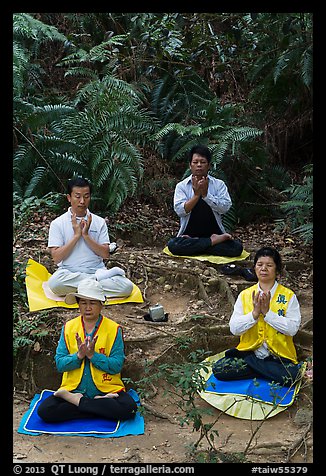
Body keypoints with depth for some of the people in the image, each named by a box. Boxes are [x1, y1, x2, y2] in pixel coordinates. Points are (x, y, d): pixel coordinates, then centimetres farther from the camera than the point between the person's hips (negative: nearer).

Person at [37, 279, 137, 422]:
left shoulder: (113, 329, -3)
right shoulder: (68, 327, 4)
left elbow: (117, 366, -9)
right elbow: (59, 364, -1)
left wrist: (92, 355, -21)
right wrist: (79, 355, -19)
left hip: (107, 390, -1)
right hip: (73, 388, 1)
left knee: (128, 408, -29)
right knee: (44, 411, -23)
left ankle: (77, 401, -10)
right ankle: (101, 407, -12)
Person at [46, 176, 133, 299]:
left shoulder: (99, 222, 8)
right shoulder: (57, 223, 2)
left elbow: (105, 254, 0)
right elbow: (56, 258, -7)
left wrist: (86, 235, -11)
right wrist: (76, 235, -12)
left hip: (97, 270, 1)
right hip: (69, 273, -1)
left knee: (127, 286, -26)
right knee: (54, 282, -37)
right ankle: (97, 279, -16)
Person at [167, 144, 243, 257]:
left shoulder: (219, 184, 4)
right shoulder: (181, 186, 4)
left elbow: (224, 208, -9)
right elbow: (180, 211, -8)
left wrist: (205, 194, -16)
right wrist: (197, 194, -16)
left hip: (215, 232, 0)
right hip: (189, 234, 0)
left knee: (237, 246, -26)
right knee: (172, 244, -31)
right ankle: (213, 241, -17)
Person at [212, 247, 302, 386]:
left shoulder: (289, 296, 0)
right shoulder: (245, 295, 6)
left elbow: (293, 328, -11)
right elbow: (234, 328, -2)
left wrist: (267, 313, -18)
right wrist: (255, 313, -15)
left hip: (279, 357, -2)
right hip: (250, 352, 2)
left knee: (290, 377, -32)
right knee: (219, 369, -21)